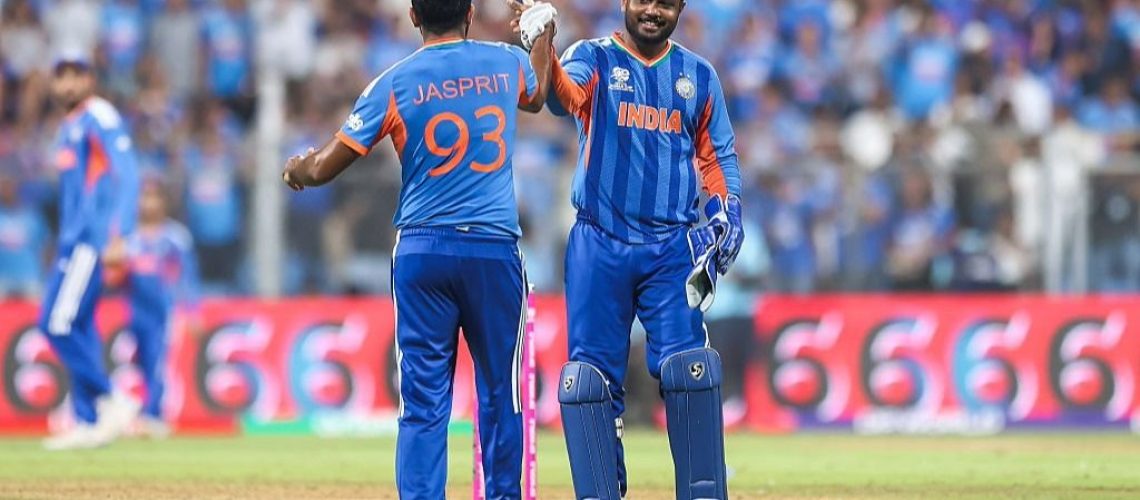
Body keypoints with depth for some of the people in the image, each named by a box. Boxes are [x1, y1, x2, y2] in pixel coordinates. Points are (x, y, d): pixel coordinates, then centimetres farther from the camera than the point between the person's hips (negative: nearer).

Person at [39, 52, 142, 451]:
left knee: (58, 323, -15)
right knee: (78, 327, 7)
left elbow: (127, 176, -17)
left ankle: (112, 402, -9)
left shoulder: (100, 117, -8)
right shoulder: (68, 127, 19)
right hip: (72, 239, 9)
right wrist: (64, 247, 21)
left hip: (92, 238, -9)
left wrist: (117, 238, -26)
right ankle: (87, 423, 9)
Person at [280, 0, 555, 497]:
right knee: (500, 393, 12)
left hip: (421, 251, -1)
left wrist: (297, 167, 22)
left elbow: (323, 168, -2)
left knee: (423, 400, -1)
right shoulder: (508, 64, 4)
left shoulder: (395, 83, -4)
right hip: (495, 250, 1)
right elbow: (535, 97, 32)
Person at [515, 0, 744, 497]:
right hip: (599, 246, -1)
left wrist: (725, 210, 0)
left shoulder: (699, 76, 11)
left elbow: (718, 153, 18)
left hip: (673, 247, 1)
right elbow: (566, 95, -22)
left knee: (689, 369, -12)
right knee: (589, 376, -3)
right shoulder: (594, 58, 1)